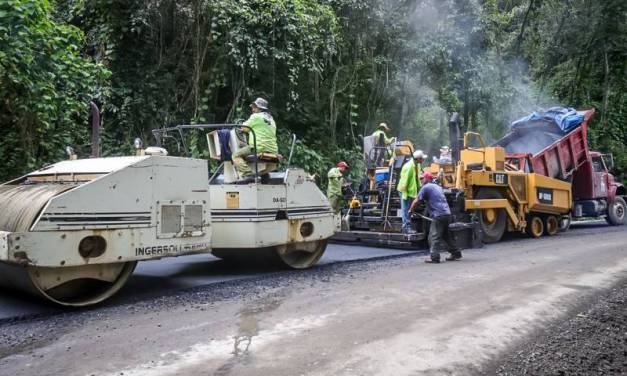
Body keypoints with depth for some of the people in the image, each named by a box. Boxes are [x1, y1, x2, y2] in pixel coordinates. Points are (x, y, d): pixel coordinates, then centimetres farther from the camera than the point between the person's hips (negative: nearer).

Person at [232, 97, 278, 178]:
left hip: (260, 148, -8)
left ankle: (248, 173, -22)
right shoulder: (271, 119, 22)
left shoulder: (256, 116, -2)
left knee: (236, 155, -3)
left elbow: (244, 128, 1)